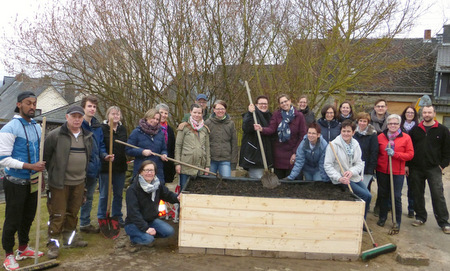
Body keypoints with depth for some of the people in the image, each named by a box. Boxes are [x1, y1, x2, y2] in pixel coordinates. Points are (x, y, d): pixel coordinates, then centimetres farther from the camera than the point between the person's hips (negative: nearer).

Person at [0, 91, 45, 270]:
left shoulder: (37, 127, 7)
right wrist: (30, 166, -23)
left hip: (32, 182, 6)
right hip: (16, 183, -6)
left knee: (28, 217, 17)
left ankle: (23, 248, 34)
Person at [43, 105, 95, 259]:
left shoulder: (88, 136, 8)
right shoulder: (55, 135, -10)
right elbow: (45, 156, -3)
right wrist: (53, 172, 3)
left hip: (79, 182, 5)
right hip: (59, 183, -5)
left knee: (73, 212, 17)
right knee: (57, 214, 0)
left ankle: (70, 237, 31)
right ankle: (53, 243, 12)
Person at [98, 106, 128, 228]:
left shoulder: (123, 129, 9)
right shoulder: (102, 128, -8)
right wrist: (104, 156, -21)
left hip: (120, 167, 5)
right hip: (106, 167, -5)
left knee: (118, 194, 14)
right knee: (104, 195, 6)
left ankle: (117, 217, 27)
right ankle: (101, 218, 19)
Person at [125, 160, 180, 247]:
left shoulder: (158, 185, -2)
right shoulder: (132, 189, -21)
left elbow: (168, 194, 11)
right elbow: (133, 212, -24)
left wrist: (177, 198, -13)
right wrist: (145, 228, -30)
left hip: (152, 220, 6)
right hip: (133, 223, -6)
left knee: (169, 231, -13)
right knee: (148, 239, -30)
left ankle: (149, 234, 8)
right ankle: (134, 237, 2)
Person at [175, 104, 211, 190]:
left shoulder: (205, 129, 13)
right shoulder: (184, 127, 2)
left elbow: (207, 148, 14)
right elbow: (178, 146, 0)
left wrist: (207, 165, 9)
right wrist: (177, 163, -7)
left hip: (200, 165, 3)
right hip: (186, 165, -3)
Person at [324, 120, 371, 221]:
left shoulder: (355, 144, 5)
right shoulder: (334, 145, -13)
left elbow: (359, 163, 5)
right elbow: (327, 165, -14)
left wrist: (351, 171, -16)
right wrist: (339, 178, -23)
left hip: (354, 177, 6)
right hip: (341, 180, -6)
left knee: (368, 196, -5)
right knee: (366, 196, -15)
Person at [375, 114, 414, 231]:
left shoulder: (406, 138, -1)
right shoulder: (381, 136, 5)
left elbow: (410, 154, -5)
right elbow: (376, 153, 14)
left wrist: (395, 154, -17)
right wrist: (376, 164, 2)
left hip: (398, 173, -2)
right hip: (382, 171, 2)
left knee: (396, 197, -1)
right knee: (383, 195, 13)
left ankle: (397, 221, 13)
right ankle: (382, 217, 30)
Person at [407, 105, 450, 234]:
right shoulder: (415, 130, 8)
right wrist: (407, 165, 5)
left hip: (434, 169, -3)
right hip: (416, 169, 3)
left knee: (438, 195, -5)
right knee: (418, 194, 10)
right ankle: (420, 217, 24)